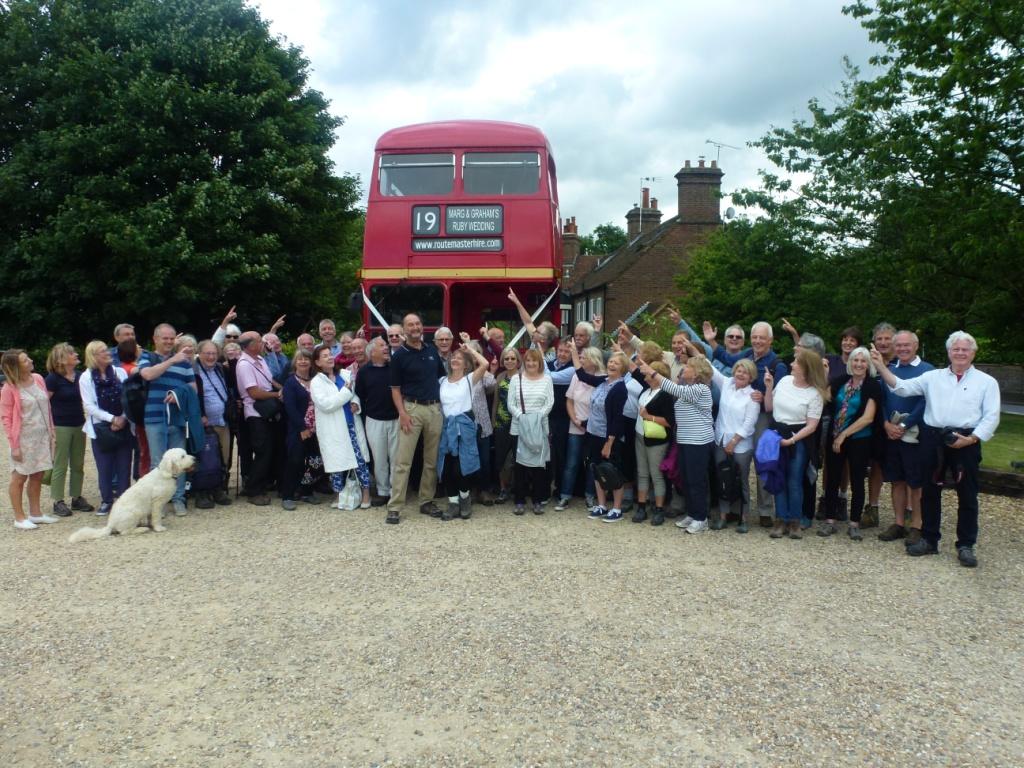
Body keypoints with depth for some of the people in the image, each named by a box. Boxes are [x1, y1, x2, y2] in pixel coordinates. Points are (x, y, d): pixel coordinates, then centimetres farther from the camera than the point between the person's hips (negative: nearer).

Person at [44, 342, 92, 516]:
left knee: (78, 464, 11)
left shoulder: (80, 376, 6)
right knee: (60, 466, 0)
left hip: (79, 425, 6)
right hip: (60, 427, -5)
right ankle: (58, 502, 9)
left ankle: (76, 498, 22)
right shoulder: (53, 378, -10)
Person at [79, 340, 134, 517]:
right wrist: (112, 419, -12)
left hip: (123, 426, 1)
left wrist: (123, 418, -10)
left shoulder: (120, 372, 5)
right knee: (104, 466, 2)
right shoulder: (86, 378, 0)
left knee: (124, 464, 2)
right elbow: (89, 406, -4)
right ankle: (106, 500, 14)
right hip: (101, 428, -1)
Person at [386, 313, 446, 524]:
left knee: (432, 460, 9)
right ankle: (395, 506, -3)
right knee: (403, 460, -6)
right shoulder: (399, 355, -2)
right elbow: (395, 388, -2)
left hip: (435, 408, 4)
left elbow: (442, 377, 20)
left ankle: (427, 501, 19)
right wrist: (402, 412, -13)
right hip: (412, 408, -4)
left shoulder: (432, 350, 10)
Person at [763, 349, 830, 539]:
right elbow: (769, 408, 10)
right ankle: (781, 520, 14)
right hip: (776, 434, 4)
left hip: (797, 439, -4)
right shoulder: (784, 380, 2)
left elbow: (811, 426, -12)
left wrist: (791, 440, -20)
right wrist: (769, 387, -2)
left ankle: (794, 522, 15)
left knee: (794, 482, 2)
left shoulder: (815, 394, -11)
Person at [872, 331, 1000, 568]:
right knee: (930, 491, 9)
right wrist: (881, 366, -8)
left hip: (966, 441, -2)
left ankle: (966, 545, 15)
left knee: (967, 495, 4)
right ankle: (929, 540, 21)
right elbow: (902, 387, 3)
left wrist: (971, 439, -12)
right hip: (934, 439, 2)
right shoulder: (933, 377, 11)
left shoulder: (986, 382, 6)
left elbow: (991, 416, 0)